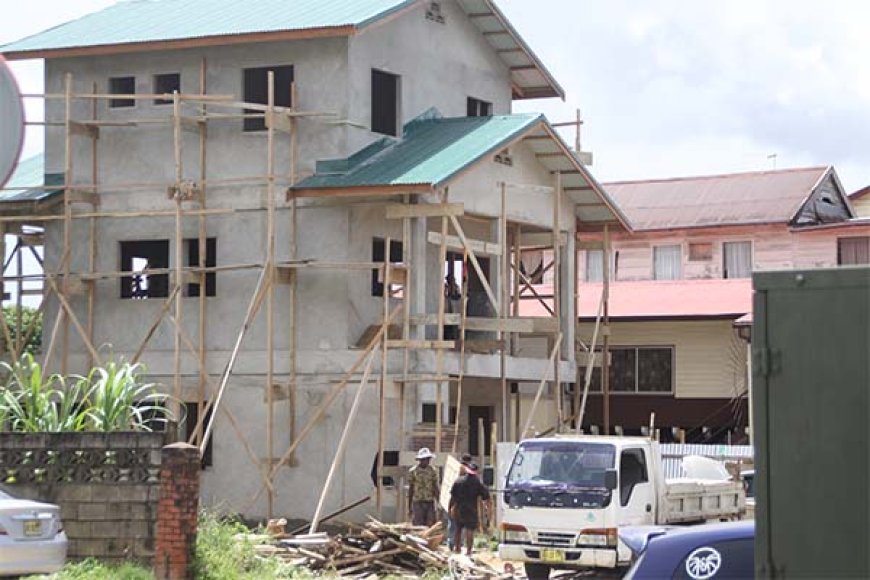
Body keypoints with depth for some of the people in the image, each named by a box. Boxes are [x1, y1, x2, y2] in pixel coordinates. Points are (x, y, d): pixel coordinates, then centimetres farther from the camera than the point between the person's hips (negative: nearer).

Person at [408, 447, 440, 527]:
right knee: (418, 526, -3)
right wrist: (409, 506, 3)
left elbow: (436, 488, 4)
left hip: (430, 502, 2)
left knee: (430, 525, 0)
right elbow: (410, 489, 4)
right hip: (418, 503, -2)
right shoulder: (413, 471, 0)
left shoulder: (433, 471, 5)